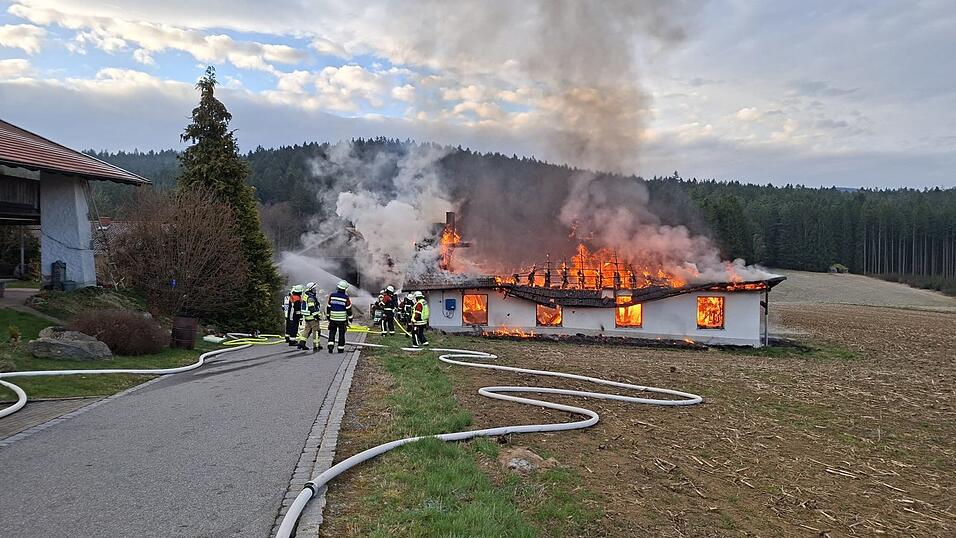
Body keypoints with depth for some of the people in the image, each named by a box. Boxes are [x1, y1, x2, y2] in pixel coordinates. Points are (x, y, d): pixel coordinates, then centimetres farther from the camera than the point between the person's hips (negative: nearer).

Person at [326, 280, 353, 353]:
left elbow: (328, 307, 6)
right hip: (342, 320, -2)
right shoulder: (346, 298, -9)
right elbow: (349, 310, -6)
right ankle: (341, 349, 11)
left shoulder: (332, 296, -1)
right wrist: (350, 320, 5)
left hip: (333, 319, 2)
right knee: (341, 334, 8)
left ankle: (330, 346, -3)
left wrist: (328, 317, 18)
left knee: (332, 332, 12)